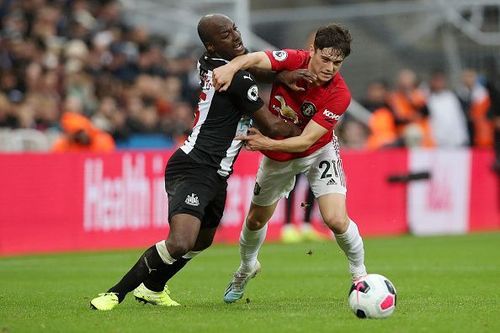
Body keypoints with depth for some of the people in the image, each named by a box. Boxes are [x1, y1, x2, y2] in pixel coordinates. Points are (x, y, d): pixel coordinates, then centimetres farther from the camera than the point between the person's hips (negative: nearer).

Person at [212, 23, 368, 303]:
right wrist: (232, 67, -61)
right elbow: (256, 59, -40)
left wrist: (267, 143, -44)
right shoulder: (293, 60, -25)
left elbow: (306, 141, -32)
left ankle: (360, 273, 7)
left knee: (337, 220, -21)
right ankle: (247, 267, 51)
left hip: (318, 153, -3)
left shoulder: (339, 96, -30)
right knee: (256, 219, 18)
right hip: (277, 157, 3)